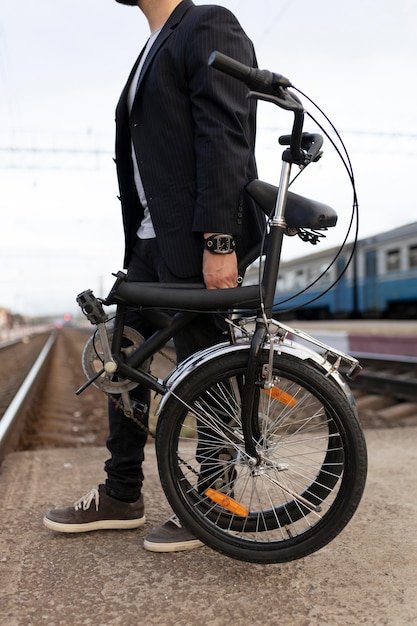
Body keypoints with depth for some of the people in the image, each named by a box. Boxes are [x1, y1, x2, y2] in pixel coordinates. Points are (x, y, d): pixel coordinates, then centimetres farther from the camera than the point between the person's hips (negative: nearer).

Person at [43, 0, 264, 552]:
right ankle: (121, 497, 24)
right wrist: (137, 242, 17)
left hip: (198, 238, -9)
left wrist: (217, 242, -23)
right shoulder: (154, 51, 25)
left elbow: (226, 139, -15)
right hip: (151, 240, 10)